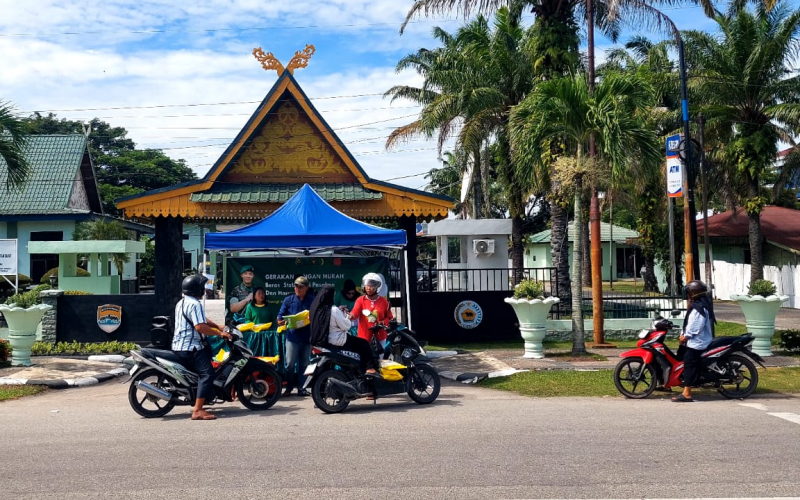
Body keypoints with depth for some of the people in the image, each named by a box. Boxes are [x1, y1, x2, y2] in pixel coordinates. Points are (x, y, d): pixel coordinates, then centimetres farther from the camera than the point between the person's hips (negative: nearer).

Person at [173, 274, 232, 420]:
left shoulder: (181, 303, 19)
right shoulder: (195, 304, -16)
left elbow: (202, 319, 23)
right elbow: (200, 326, -27)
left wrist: (219, 327, 17)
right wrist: (220, 333, -18)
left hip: (179, 347, 11)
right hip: (191, 348, -11)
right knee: (207, 374, -19)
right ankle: (198, 411, -29)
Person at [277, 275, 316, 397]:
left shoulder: (313, 300, 4)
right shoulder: (288, 300, 7)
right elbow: (281, 314, 6)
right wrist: (280, 320, -15)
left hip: (307, 337, 1)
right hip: (292, 336, -1)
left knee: (304, 364, 7)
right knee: (290, 363, -4)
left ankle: (300, 387, 16)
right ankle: (289, 387, 9)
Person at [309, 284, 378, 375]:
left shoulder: (315, 307, 0)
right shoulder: (334, 310, -21)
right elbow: (346, 326, -13)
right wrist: (344, 315, 3)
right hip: (337, 341, -8)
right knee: (364, 344, 5)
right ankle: (370, 368, 1)